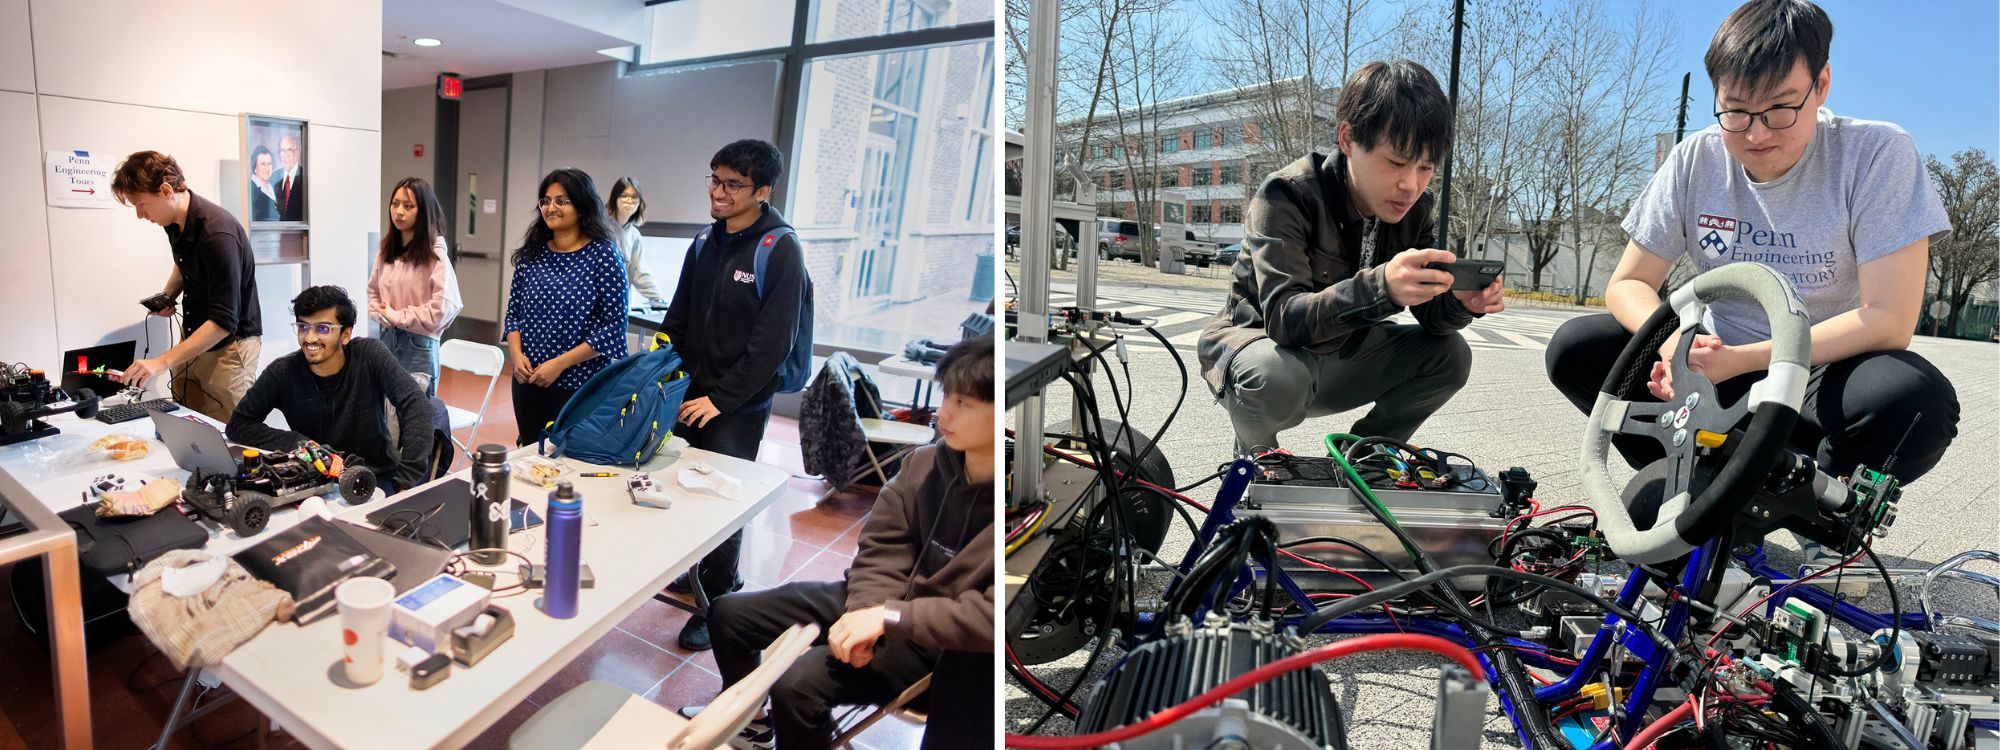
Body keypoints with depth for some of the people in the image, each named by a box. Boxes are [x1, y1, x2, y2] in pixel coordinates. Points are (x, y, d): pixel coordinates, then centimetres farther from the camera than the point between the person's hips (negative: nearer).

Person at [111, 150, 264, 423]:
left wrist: (163, 362, -29)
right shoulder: (174, 221, 0)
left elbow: (224, 321, -27)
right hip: (193, 336, 8)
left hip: (228, 345, -8)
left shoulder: (218, 234, -27)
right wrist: (167, 297, 6)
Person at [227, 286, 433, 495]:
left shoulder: (370, 355, -11)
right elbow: (238, 424, 1)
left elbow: (417, 405, -23)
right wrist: (299, 443, -16)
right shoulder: (282, 372, -6)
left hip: (377, 477, -2)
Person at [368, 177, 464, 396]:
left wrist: (397, 317, -11)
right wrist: (382, 315, -4)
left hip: (419, 345, -6)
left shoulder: (434, 253, -11)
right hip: (388, 339, 6)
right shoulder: (386, 250, 8)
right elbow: (373, 291, 17)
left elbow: (443, 308, -19)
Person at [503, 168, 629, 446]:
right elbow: (513, 311, 13)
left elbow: (613, 326, -13)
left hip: (580, 384, -5)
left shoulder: (603, 256, -10)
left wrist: (560, 363, -16)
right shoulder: (532, 253, 6)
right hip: (527, 380, 5)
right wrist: (515, 354, -5)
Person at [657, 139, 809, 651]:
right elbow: (678, 321, 16)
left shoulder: (779, 250, -14)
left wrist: (722, 397, -17)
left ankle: (717, 603, 16)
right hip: (691, 396, 6)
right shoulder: (705, 245, 9)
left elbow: (773, 340, -18)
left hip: (739, 407, -6)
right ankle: (699, 572, 34)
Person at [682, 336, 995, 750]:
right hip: (889, 606, 7)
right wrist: (863, 612, -18)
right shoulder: (924, 462, -6)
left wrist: (889, 617, -30)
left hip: (957, 646, -6)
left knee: (797, 682, -24)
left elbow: (990, 616, -30)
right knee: (729, 613, 9)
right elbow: (881, 550, 0)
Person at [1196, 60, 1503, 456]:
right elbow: (1284, 318, -37)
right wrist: (1381, 286, -53)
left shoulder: (1414, 209, -5)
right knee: (1277, 377, -38)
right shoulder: (1286, 195, -25)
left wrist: (1463, 302, -29)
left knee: (1449, 354, -8)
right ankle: (1254, 456, -2)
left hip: (1336, 356, 6)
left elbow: (1430, 314, -5)